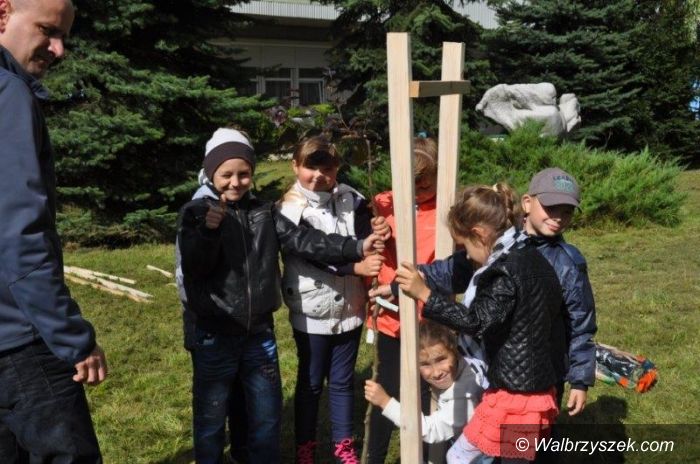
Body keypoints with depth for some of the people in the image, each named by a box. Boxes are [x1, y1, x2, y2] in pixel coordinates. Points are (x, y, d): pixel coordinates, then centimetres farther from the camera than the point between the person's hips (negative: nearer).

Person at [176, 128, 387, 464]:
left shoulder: (264, 212, 4)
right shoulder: (196, 212, -6)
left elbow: (302, 239, -4)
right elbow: (193, 269, -15)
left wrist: (355, 248, -13)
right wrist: (208, 231, -33)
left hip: (259, 331, 3)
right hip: (215, 335, -3)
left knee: (267, 413, 16)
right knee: (211, 415, 11)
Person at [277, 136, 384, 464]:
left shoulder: (351, 200, -1)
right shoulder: (290, 210, -12)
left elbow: (363, 242, -10)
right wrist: (356, 266, -35)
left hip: (349, 307, 3)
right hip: (312, 312, -3)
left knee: (343, 381, 16)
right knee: (310, 382, 13)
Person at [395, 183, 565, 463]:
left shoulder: (508, 270, -21)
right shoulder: (529, 257, 8)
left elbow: (476, 322, -29)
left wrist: (423, 294, -31)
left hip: (514, 391, -10)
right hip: (536, 385, 10)